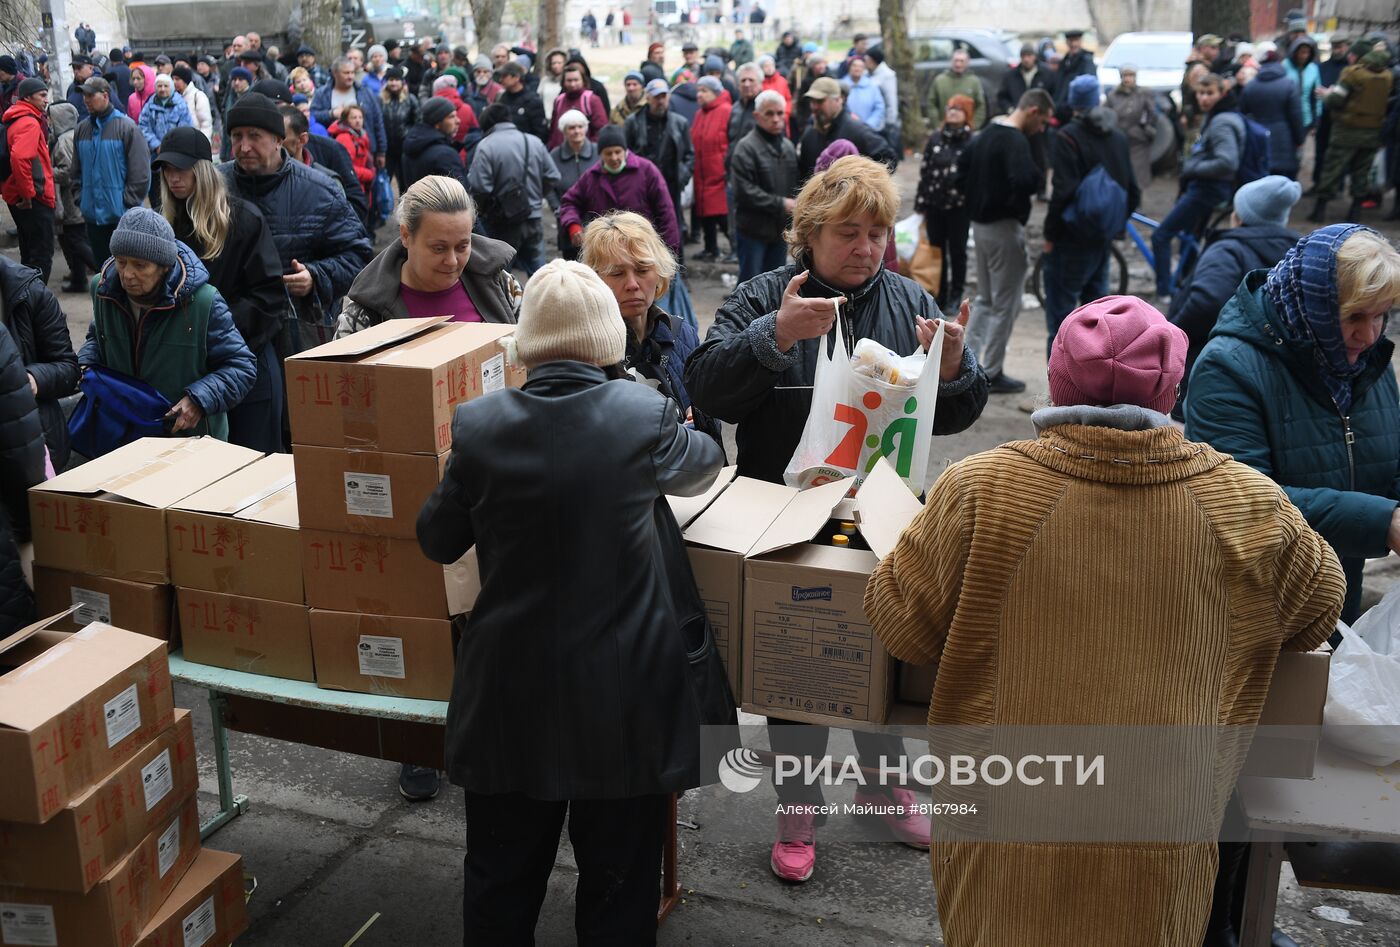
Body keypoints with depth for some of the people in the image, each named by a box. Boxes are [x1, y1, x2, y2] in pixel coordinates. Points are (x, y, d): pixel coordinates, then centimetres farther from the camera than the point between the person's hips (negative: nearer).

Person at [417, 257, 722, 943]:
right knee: (619, 889, 15)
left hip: (509, 699, 2)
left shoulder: (478, 424, -10)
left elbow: (437, 542, 3)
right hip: (622, 702, -1)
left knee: (499, 885, 19)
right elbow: (703, 465, 11)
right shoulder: (644, 416, -12)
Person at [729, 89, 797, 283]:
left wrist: (796, 204, -3)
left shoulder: (788, 147, 13)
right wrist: (780, 204, -18)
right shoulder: (746, 147, -12)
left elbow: (795, 183, 19)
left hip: (781, 228, 7)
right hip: (753, 229, -7)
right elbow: (744, 191, -20)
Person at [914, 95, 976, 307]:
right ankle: (939, 294, 20)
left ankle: (955, 295, 18)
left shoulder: (973, 142, -6)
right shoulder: (935, 139, 6)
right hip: (934, 205, 4)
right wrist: (920, 203, 5)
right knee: (936, 250, 10)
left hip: (959, 207, -4)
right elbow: (925, 171, 7)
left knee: (957, 251, 7)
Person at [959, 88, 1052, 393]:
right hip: (1004, 227, -9)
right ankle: (991, 373, 6)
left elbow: (962, 175, 17)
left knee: (985, 299, 19)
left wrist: (978, 198, 13)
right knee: (1006, 303, 1)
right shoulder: (1016, 141, -18)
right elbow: (1024, 181, -33)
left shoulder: (985, 134, 11)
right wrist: (1041, 176, -14)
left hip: (979, 223, 9)